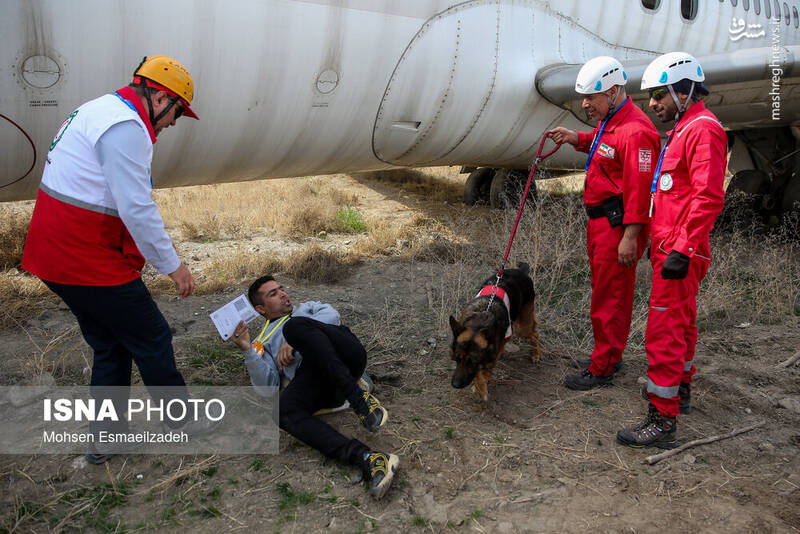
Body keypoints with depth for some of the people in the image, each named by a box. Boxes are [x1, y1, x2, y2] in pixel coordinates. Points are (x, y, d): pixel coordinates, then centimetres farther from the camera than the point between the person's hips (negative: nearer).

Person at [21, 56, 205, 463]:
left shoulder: (98, 111, 17)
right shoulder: (126, 127, -18)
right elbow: (137, 209, -23)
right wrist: (172, 265, -13)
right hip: (88, 262, -11)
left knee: (110, 345, 19)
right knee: (152, 339, 4)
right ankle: (182, 422, 22)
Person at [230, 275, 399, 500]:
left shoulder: (305, 309, 37)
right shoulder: (263, 343, 33)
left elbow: (331, 315, 10)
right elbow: (266, 386, 15)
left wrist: (294, 341, 0)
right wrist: (248, 351, 3)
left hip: (348, 356, 0)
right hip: (313, 375, 1)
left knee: (295, 325, -27)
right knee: (284, 409, -33)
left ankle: (358, 397, -33)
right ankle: (366, 459, -47)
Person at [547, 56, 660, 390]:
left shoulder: (635, 131, -21)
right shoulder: (609, 120, 11)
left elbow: (639, 187, -24)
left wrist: (630, 236, -25)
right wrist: (577, 139, 13)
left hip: (618, 225, -11)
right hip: (599, 221, 11)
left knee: (609, 299, -1)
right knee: (605, 291, 20)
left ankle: (602, 369, 12)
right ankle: (610, 356, 34)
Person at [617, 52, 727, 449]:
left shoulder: (703, 129, -14)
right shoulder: (684, 128, 18)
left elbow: (708, 197, -23)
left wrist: (682, 250, -26)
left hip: (679, 253, -11)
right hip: (671, 245, 11)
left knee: (664, 331, -9)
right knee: (682, 323, 21)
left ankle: (662, 419, -3)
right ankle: (680, 390, 37)